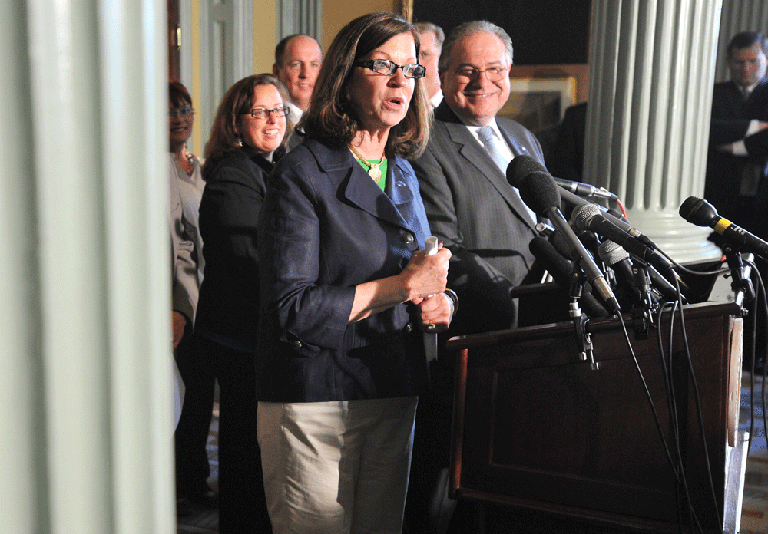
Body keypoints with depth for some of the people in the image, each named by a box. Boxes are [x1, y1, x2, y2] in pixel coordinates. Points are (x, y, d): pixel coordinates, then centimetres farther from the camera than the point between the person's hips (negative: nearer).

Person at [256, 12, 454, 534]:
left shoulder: (404, 174, 12)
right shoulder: (302, 174, -12)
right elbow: (289, 309, -19)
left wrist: (440, 299, -3)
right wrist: (404, 286, -19)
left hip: (395, 394, 7)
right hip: (315, 401, -7)